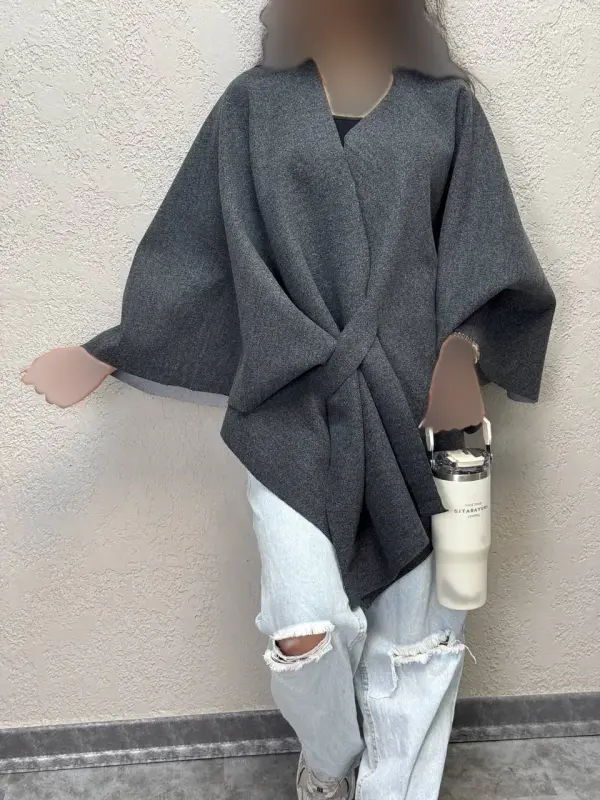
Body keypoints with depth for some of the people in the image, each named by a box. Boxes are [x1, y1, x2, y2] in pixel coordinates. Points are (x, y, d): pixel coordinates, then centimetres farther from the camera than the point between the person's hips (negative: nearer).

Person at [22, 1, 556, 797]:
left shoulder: (446, 105, 10)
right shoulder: (255, 104, 10)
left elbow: (484, 255, 3)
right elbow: (195, 249, 10)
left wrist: (463, 350, -16)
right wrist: (105, 353, 8)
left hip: (414, 401, 1)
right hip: (294, 406, 0)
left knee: (417, 627, 5)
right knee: (305, 629, -7)